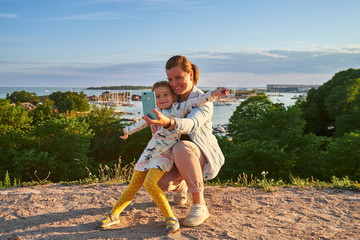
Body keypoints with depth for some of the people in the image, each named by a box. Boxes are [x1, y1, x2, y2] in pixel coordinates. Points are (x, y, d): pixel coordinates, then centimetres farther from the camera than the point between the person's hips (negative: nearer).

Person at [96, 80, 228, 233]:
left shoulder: (179, 108, -1)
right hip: (149, 152, 6)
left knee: (150, 184, -24)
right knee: (134, 186, 6)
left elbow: (196, 101, -9)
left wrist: (213, 93, -21)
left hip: (165, 155, -5)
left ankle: (170, 218, -15)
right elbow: (141, 123, 31)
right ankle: (114, 215, 17)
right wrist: (127, 131, 46)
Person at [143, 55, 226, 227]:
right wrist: (154, 124, -9)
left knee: (181, 148, -39)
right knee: (159, 183, -22)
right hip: (177, 157, 5)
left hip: (203, 155, -5)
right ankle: (180, 185, 19)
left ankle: (199, 205, -25)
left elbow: (192, 124, -39)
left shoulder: (203, 101, -18)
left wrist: (167, 122, -59)